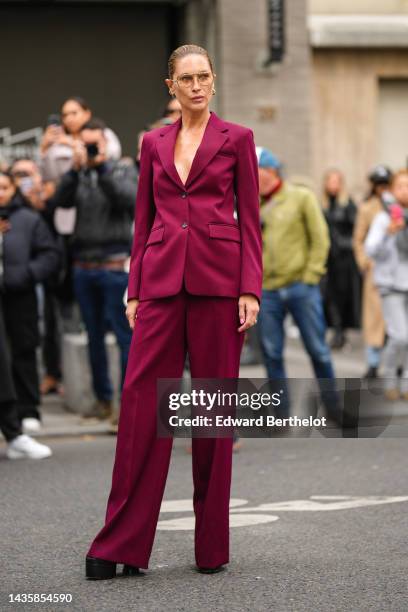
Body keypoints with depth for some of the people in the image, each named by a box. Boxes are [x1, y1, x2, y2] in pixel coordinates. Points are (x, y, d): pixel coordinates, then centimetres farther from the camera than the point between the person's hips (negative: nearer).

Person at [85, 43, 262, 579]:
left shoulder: (236, 139, 5)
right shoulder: (154, 143, 14)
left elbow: (250, 220, 2)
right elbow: (144, 220, 14)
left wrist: (250, 290, -7)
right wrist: (135, 290, 8)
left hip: (218, 279, -2)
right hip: (161, 279, 2)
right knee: (142, 399, -5)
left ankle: (213, 545, 10)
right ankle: (122, 544, -1)